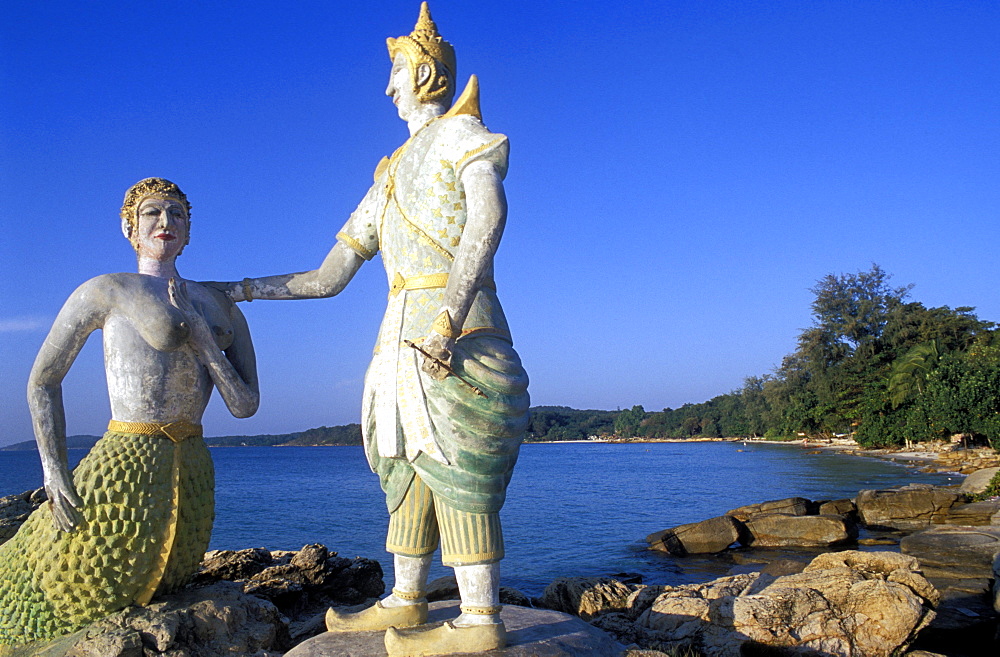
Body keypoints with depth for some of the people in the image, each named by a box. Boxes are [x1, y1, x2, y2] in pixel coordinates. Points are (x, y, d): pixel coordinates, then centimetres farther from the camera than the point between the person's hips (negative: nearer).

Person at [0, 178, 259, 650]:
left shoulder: (221, 308, 10)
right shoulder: (106, 291, 0)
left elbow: (246, 406, 4)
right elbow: (43, 381, 3)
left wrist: (202, 337, -7)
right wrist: (55, 473, -5)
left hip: (192, 477, 4)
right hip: (126, 466, -4)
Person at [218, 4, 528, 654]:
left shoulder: (460, 131, 3)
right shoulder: (390, 179, 25)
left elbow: (489, 212, -20)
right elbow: (328, 277, 22)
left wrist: (447, 320, -28)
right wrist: (239, 290, 21)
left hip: (454, 327, -8)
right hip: (405, 331, 8)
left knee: (455, 467, -10)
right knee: (411, 461, 10)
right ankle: (407, 600, 20)